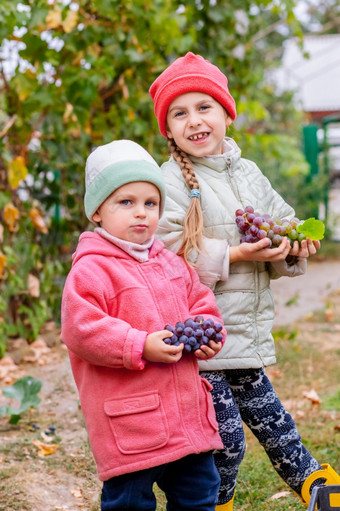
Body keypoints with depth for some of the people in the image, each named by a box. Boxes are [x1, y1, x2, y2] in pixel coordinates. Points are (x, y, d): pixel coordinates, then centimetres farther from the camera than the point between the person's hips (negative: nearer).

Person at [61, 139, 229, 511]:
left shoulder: (171, 264, 12)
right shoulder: (90, 271, -13)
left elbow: (202, 303, 22)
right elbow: (80, 330, -21)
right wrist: (142, 347, -24)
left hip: (189, 417, 7)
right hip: (131, 425, -7)